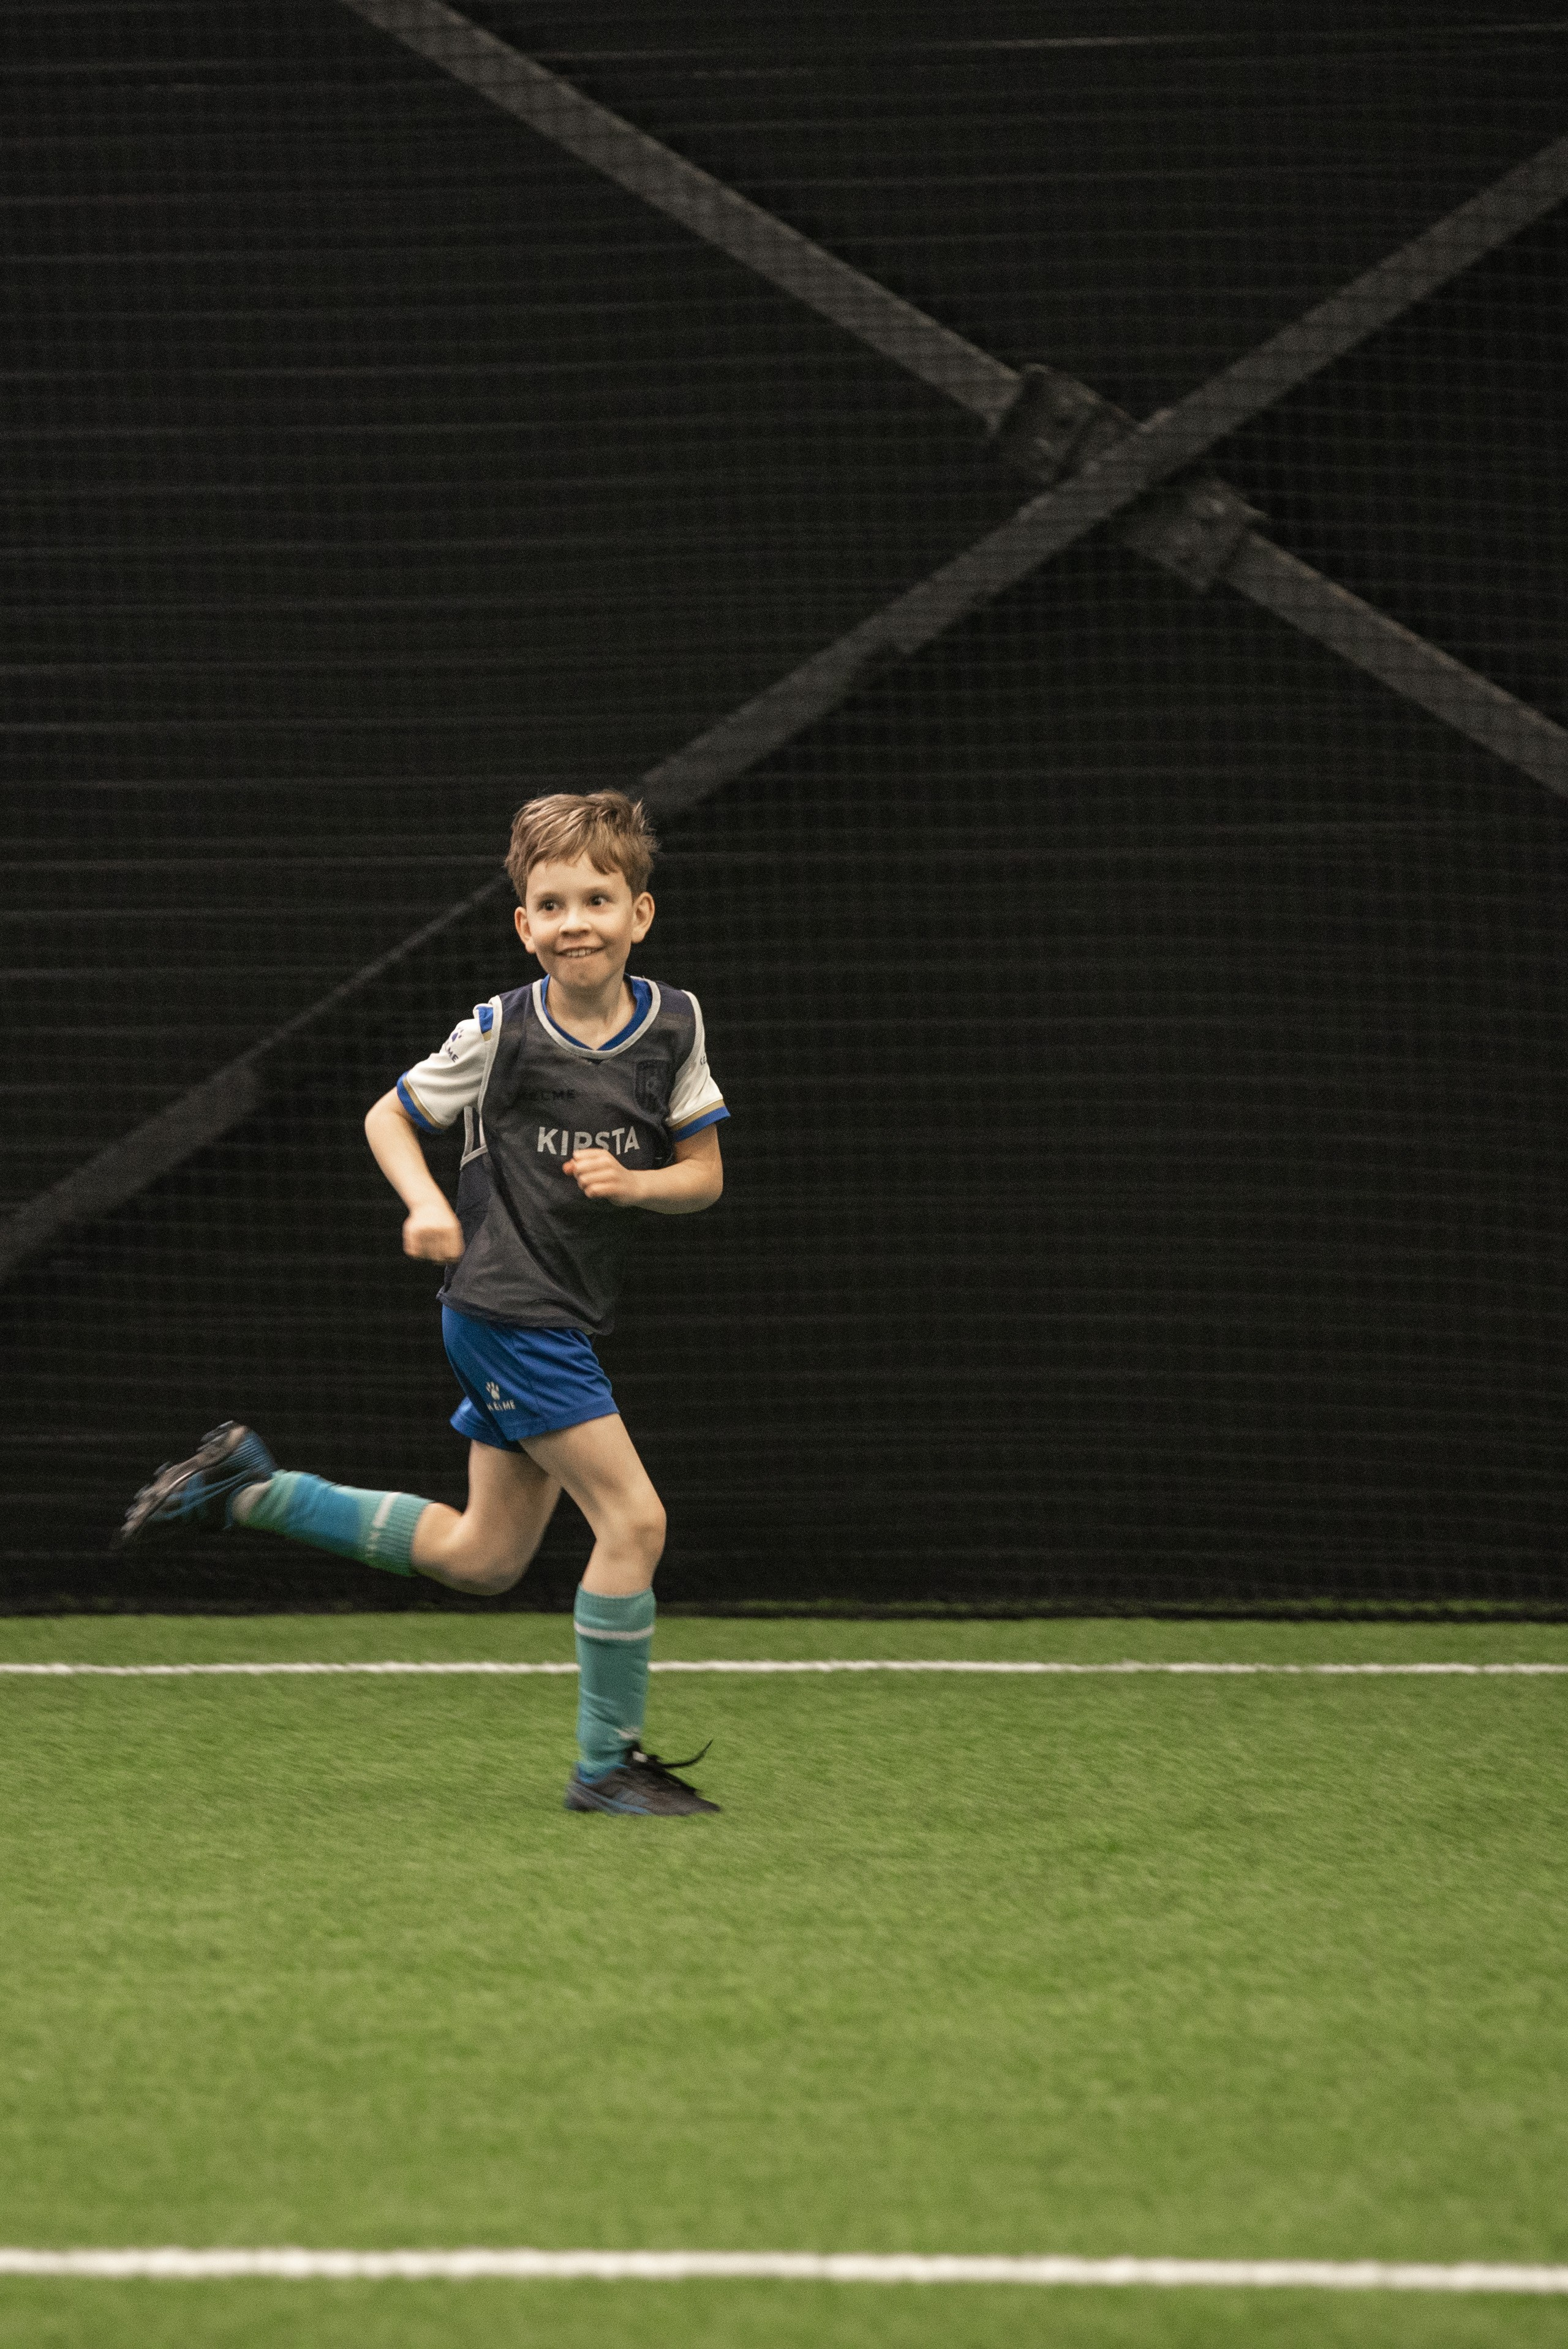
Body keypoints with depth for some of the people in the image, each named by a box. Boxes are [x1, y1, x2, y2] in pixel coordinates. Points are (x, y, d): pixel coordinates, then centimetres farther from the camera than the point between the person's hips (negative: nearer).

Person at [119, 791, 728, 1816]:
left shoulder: (675, 1022, 0)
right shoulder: (503, 1031, -11)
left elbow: (705, 1174, 6)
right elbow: (388, 1117, 2)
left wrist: (632, 1183, -14)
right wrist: (428, 1204, -15)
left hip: (565, 1321, 7)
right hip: (505, 1306, -7)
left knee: (481, 1558, 14)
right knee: (634, 1518, -13)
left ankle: (252, 1488, 25)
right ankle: (608, 1763, -2)